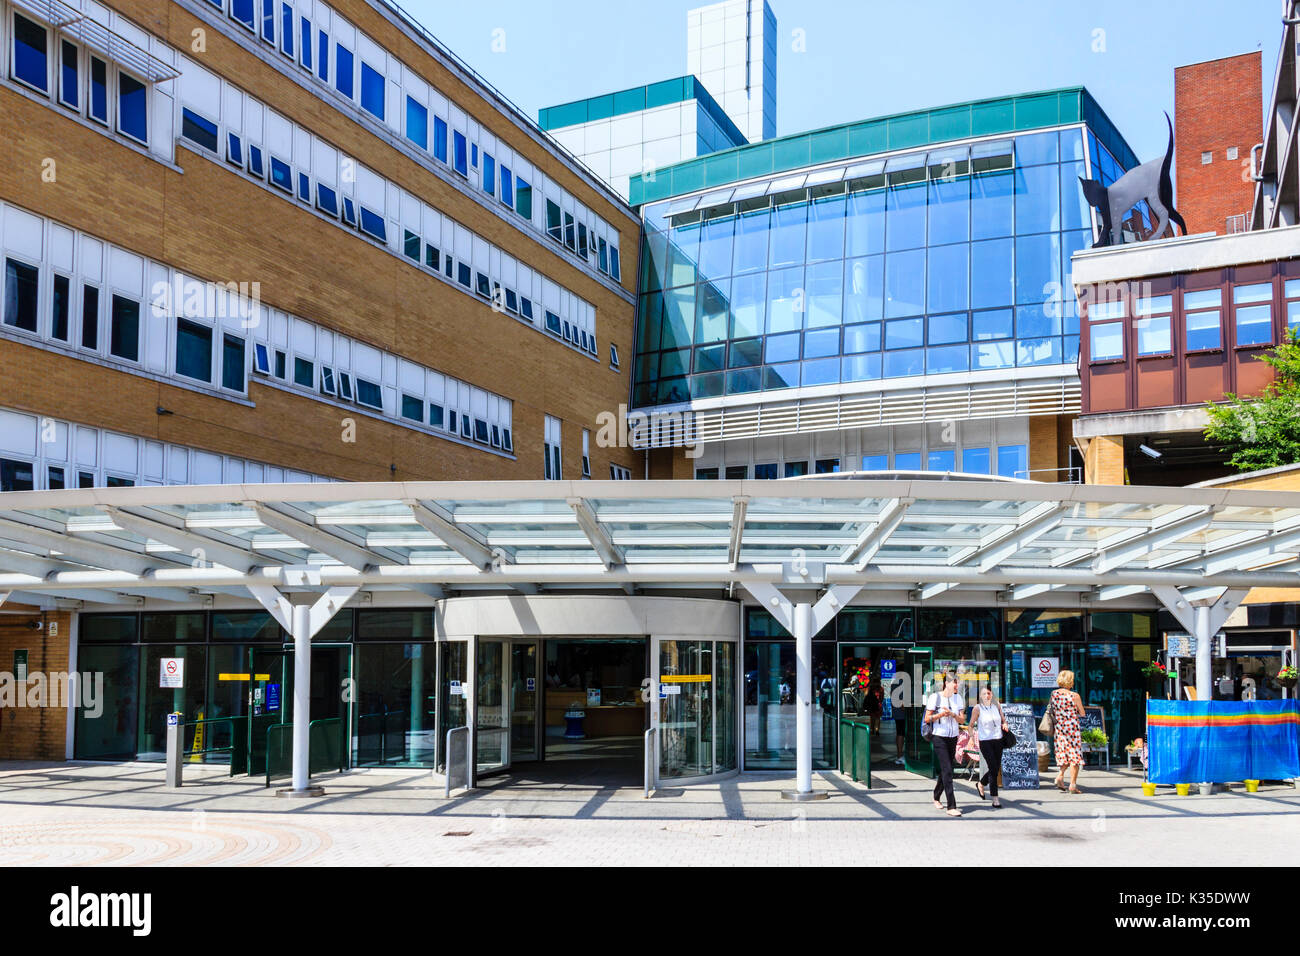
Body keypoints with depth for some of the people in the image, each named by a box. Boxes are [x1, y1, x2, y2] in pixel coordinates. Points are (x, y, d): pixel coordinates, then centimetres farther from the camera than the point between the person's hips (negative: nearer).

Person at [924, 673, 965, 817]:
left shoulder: (958, 698, 7)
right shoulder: (935, 697, -7)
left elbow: (961, 719, 4)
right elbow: (927, 719, -6)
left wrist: (951, 714, -16)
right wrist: (941, 714, -22)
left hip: (953, 738, 6)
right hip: (939, 737, -6)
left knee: (945, 769, 14)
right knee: (947, 770, -13)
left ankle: (936, 798, 34)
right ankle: (951, 807, -15)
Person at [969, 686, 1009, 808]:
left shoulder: (997, 705, 7)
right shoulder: (977, 708, -4)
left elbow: (1003, 719, 19)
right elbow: (971, 725, -1)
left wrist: (1005, 724, -4)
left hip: (998, 740, 5)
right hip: (985, 741, -5)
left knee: (996, 769, 9)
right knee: (993, 768, -10)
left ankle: (980, 784, 38)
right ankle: (995, 799, -2)